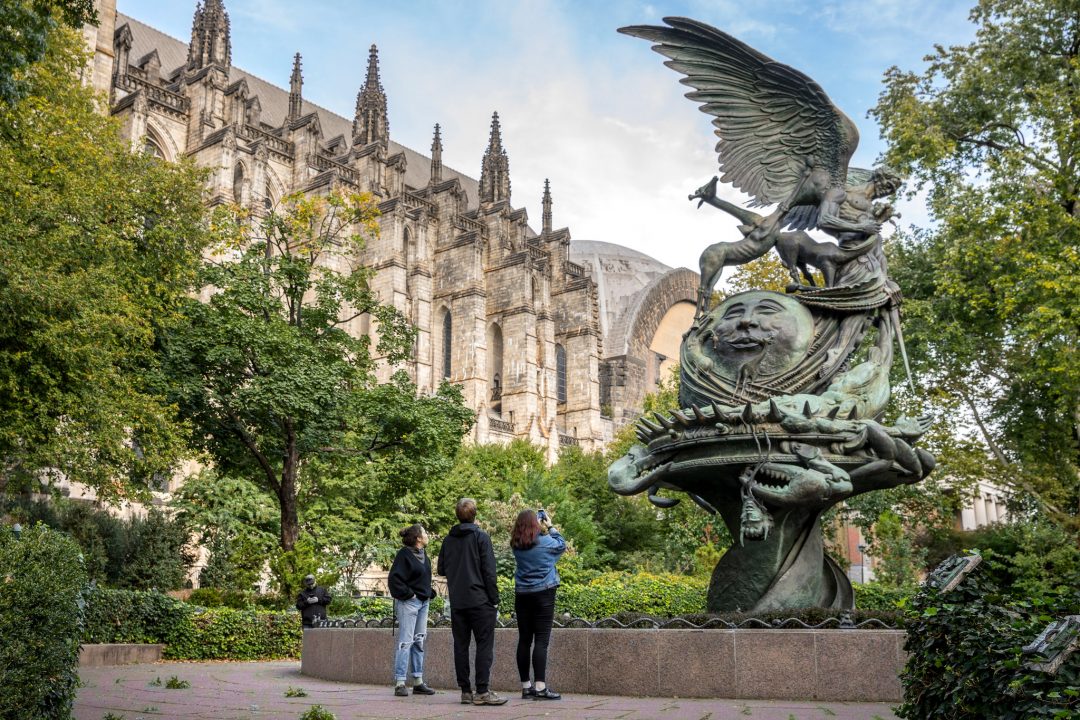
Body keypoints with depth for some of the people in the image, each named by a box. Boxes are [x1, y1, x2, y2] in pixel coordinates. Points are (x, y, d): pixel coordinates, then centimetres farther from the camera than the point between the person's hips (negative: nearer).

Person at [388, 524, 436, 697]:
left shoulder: (423, 555, 13)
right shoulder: (404, 555, -13)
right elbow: (394, 579, -18)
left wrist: (430, 594, 13)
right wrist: (408, 594, -17)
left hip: (423, 603, 9)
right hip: (409, 603, -9)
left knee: (419, 642, 11)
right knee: (405, 642, -7)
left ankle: (418, 682, 17)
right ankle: (400, 683, -3)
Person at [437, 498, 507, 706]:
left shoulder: (448, 540, 8)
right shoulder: (481, 537, -6)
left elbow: (441, 569, 15)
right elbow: (489, 571, -10)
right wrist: (494, 600, -5)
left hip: (457, 603, 5)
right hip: (479, 601, -5)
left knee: (461, 645, 8)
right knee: (484, 645, -2)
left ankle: (465, 691, 10)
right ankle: (482, 692, -7)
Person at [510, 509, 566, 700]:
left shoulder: (516, 545, 1)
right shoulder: (544, 541, -11)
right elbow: (561, 545, 7)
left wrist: (542, 527, 17)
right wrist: (550, 526, 16)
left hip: (522, 595, 5)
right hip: (543, 593, -5)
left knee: (524, 640, 8)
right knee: (541, 640, -6)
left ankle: (526, 686, 13)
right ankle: (540, 686, -11)